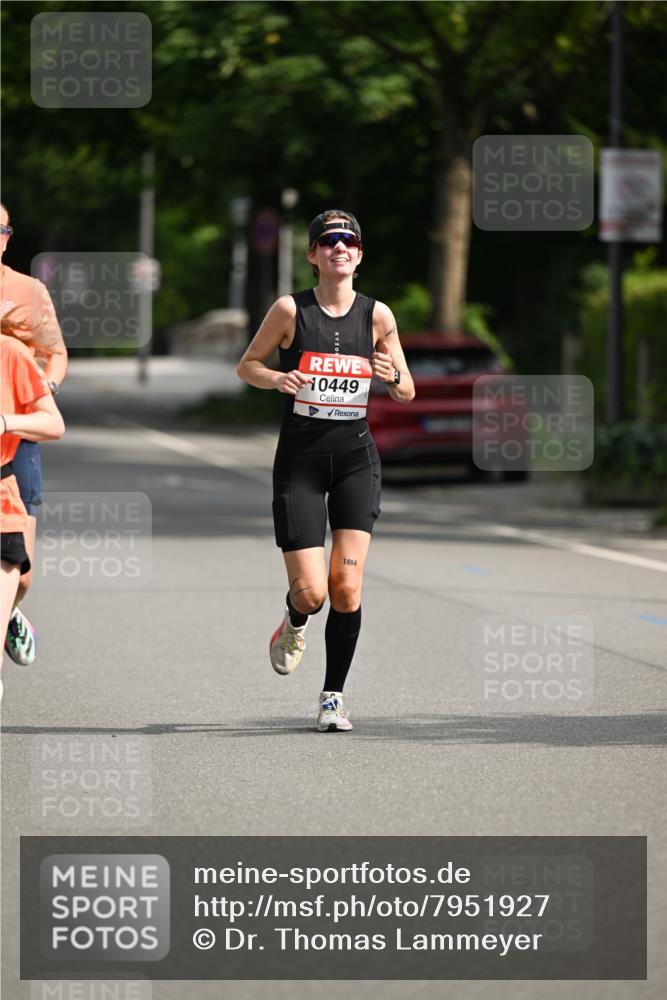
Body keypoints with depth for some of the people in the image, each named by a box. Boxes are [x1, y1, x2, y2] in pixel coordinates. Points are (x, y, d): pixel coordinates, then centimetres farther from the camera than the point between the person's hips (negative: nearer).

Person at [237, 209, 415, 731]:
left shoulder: (377, 315, 2)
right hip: (300, 458, -1)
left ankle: (334, 696, 4)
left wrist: (392, 377, -12)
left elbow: (408, 392, 11)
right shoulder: (290, 310, -4)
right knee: (311, 592, -9)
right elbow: (247, 365, 7)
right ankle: (293, 625, 29)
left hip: (356, 457, 1)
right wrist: (277, 378, -14)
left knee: (346, 586, -11)